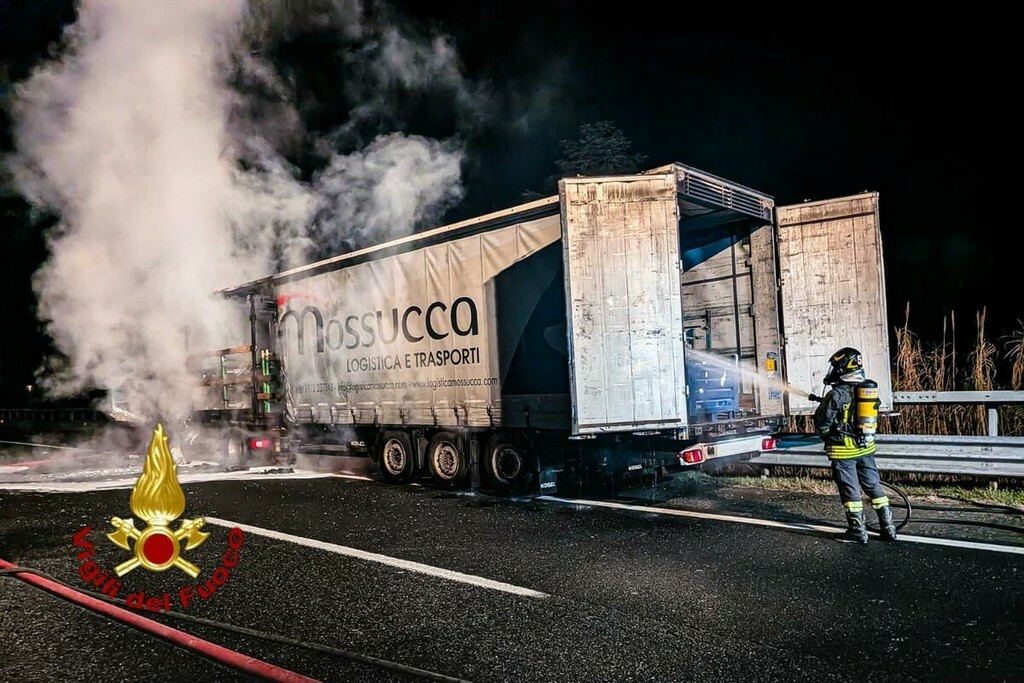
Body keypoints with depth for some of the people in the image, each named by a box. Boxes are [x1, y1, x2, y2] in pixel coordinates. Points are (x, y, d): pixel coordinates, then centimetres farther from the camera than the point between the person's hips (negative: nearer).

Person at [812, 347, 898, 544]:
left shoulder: (837, 394, -18)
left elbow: (822, 423, -12)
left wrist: (827, 437, 10)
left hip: (843, 450, -6)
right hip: (866, 446, 6)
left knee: (850, 490, 3)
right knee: (873, 486, 14)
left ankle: (857, 530, 9)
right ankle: (887, 527, 18)